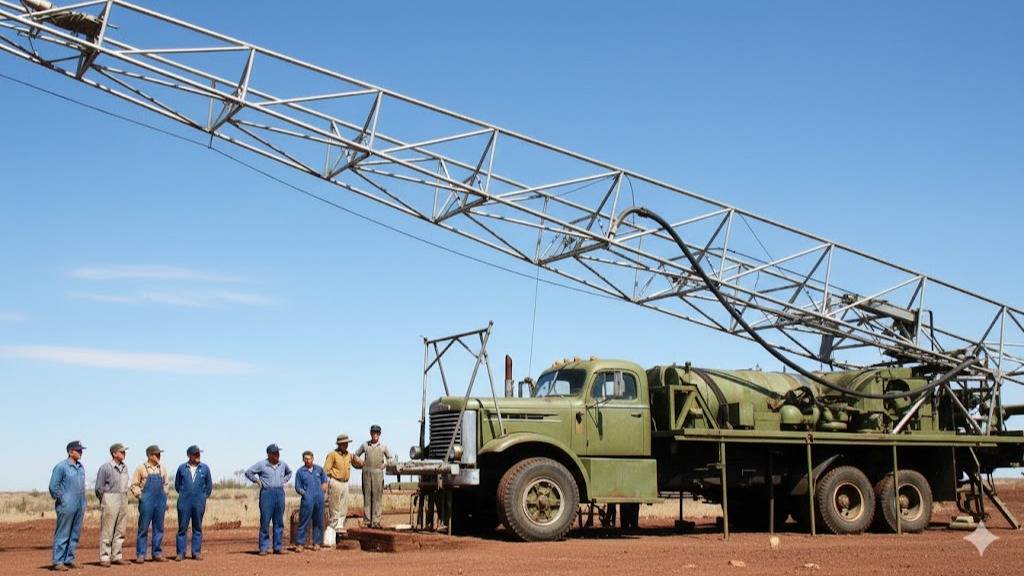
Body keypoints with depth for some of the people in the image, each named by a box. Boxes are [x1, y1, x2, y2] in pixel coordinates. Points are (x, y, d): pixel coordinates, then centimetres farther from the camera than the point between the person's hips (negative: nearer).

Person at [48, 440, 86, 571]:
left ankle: (69, 559, 17)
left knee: (75, 535, 10)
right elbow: (53, 486, -10)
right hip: (67, 506, -8)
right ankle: (58, 561, 0)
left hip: (80, 506, 8)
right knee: (62, 535, -4)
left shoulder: (81, 467, 14)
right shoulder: (61, 466, -9)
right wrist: (61, 500, -8)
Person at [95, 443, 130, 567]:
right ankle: (104, 557, 1)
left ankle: (116, 556, 16)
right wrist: (104, 502, -1)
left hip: (123, 499, 7)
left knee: (120, 530, 9)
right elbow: (99, 487, -6)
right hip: (110, 500, -7)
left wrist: (124, 497, 13)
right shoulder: (106, 467, -10)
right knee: (107, 530, -4)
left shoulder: (124, 466, 11)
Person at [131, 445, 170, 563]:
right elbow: (134, 485, 2)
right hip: (146, 502, -4)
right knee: (143, 528, -2)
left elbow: (167, 483, 19)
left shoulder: (162, 468, 11)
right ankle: (140, 554, 3)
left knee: (159, 528, 7)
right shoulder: (141, 468, -2)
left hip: (160, 501, 4)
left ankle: (157, 553, 14)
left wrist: (164, 496, 9)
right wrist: (139, 495, -8)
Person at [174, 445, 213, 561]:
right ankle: (180, 553, 4)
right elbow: (177, 485, 14)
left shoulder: (205, 468, 5)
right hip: (184, 502, -1)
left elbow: (209, 485, 14)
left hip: (199, 503, 1)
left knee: (197, 528, 5)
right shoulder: (182, 468, 3)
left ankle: (196, 552, 10)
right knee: (182, 527, -1)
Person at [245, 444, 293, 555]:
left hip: (280, 493, 4)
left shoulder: (283, 465, 11)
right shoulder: (261, 464, -3)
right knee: (265, 521, -5)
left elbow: (289, 472, 30)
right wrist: (257, 481, -3)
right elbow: (248, 472, 0)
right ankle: (263, 548, -1)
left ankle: (278, 547, 11)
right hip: (267, 493, -4)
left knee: (279, 521, 5)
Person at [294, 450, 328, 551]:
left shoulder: (319, 469, 12)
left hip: (319, 499, 3)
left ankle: (316, 542, 15)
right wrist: (303, 492, -12)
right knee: (304, 522, -6)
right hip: (307, 500, -3)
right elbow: (297, 487, 5)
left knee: (318, 522, 7)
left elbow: (324, 479, 30)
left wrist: (324, 484, 12)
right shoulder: (300, 471, 4)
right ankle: (300, 543, -2)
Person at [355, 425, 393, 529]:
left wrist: (384, 465, 1)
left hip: (378, 473, -1)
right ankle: (368, 519, 3)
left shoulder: (383, 446, 8)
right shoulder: (365, 445, 10)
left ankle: (376, 520, -4)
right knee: (367, 495, -1)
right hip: (367, 472, 1)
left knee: (377, 497, -4)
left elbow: (390, 458, 17)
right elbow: (356, 455, 21)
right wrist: (359, 463, 5)